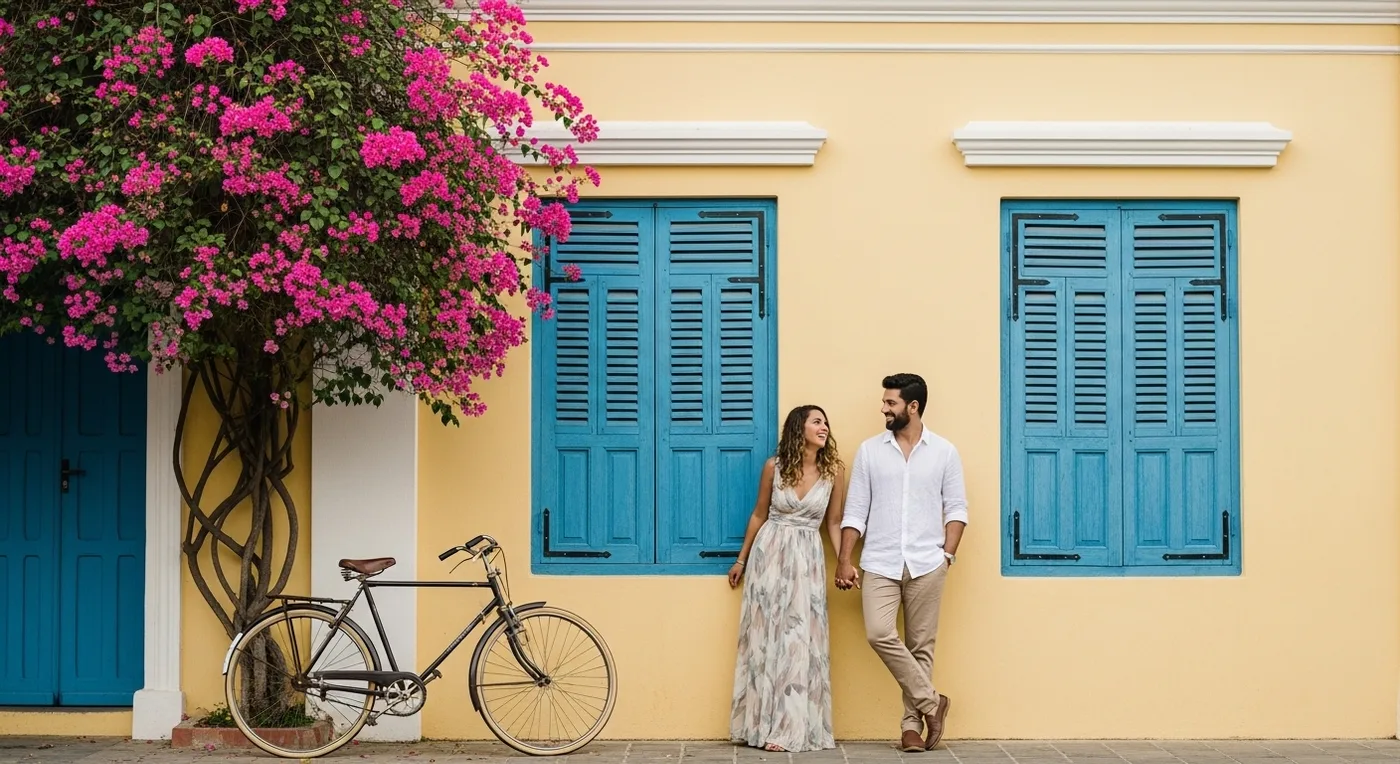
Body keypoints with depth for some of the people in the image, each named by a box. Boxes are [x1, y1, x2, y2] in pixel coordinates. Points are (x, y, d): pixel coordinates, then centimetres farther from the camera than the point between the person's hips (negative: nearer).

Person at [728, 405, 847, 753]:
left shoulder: (833, 470, -3)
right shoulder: (774, 467, -3)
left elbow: (833, 522, 5)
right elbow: (759, 514, 8)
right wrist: (742, 559, 14)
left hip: (807, 558, 0)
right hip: (770, 552, 0)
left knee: (800, 639, -1)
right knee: (765, 635, 3)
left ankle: (791, 728, 7)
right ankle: (764, 723, 12)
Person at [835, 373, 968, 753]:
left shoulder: (944, 451, 3)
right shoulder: (869, 451, 5)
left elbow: (956, 508, 4)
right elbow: (855, 510, 4)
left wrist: (948, 554, -7)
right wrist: (844, 560, -2)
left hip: (926, 565, -1)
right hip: (880, 564, 1)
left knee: (921, 646, 3)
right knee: (879, 634, -16)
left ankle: (912, 723, 12)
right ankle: (931, 702, -2)